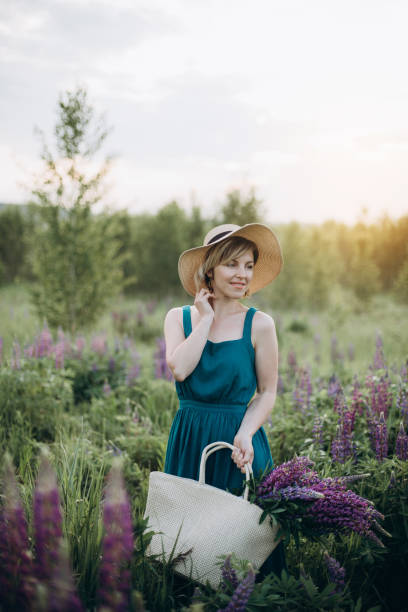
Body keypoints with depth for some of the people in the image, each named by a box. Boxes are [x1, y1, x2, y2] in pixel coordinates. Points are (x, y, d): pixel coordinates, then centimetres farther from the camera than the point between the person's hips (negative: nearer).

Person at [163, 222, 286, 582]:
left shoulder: (259, 324, -3)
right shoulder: (180, 317, 3)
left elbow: (268, 392, -1)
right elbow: (179, 368, -15)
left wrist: (246, 433, -17)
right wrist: (206, 319, -10)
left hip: (239, 441, -2)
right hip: (189, 440, 2)